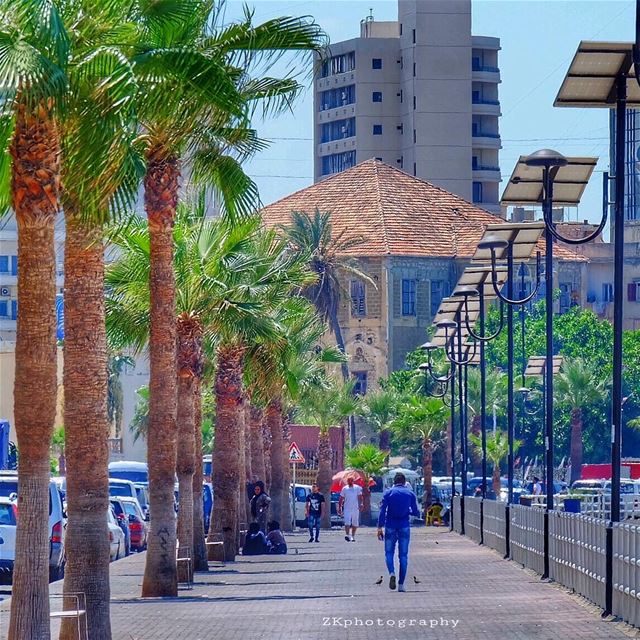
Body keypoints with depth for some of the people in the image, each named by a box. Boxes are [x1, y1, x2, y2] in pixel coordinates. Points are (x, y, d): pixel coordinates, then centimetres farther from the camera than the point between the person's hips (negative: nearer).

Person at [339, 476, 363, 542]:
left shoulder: (357, 488, 2)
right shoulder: (344, 489, 5)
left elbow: (360, 497, -5)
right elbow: (341, 499, 10)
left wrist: (360, 504, -20)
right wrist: (339, 507, 7)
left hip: (355, 508, 1)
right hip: (347, 508, -1)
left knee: (355, 523, 8)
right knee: (347, 522, -16)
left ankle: (353, 536, 20)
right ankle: (347, 535, -24)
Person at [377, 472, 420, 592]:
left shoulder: (388, 493, 1)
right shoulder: (410, 494, 4)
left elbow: (382, 511, -7)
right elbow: (416, 513, 5)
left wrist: (380, 527, -7)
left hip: (390, 527, -1)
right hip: (404, 527, 1)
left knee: (389, 552, 10)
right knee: (403, 555, 6)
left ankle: (392, 572, -20)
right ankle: (401, 584, 2)